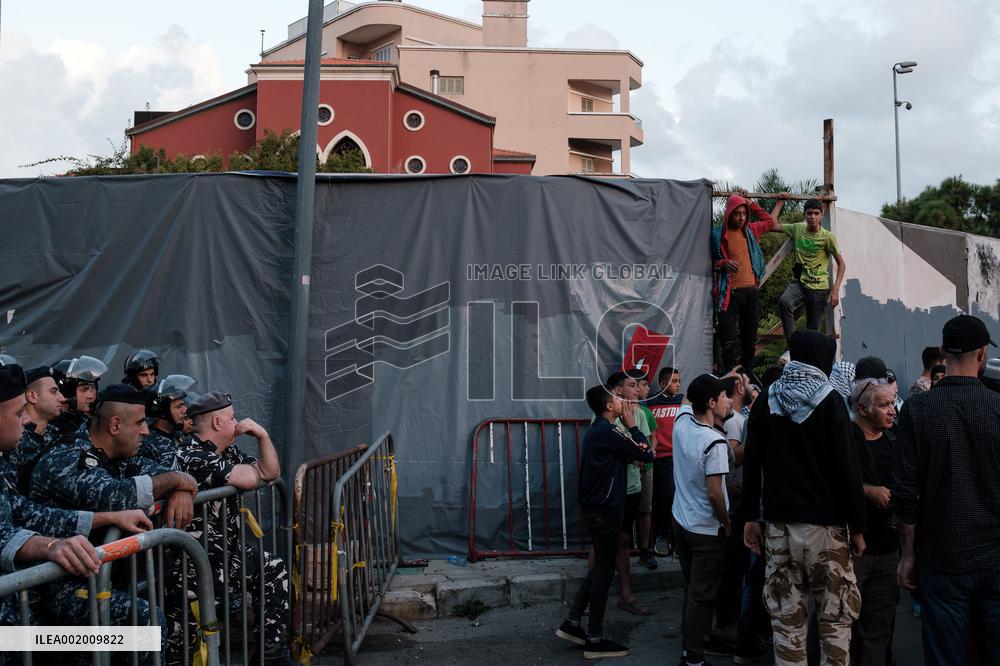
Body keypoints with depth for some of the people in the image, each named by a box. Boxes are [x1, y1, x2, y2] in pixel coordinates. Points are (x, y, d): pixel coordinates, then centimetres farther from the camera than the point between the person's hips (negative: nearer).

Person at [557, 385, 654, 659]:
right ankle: (595, 640, 6)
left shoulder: (596, 430, 12)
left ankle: (572, 623, 20)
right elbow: (647, 454, -13)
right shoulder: (608, 432, -18)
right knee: (604, 571, -1)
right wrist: (632, 425, -3)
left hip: (596, 507, 10)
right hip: (606, 510, -10)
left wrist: (630, 457, -7)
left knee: (600, 567, 18)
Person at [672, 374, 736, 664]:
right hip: (706, 529, -7)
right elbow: (714, 493, -24)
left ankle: (694, 639, 34)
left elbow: (695, 396, 19)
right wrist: (727, 523, -9)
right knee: (702, 594, 4)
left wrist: (720, 380, 18)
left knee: (692, 587, 20)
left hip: (680, 521, 7)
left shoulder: (682, 420, -5)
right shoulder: (715, 442, -25)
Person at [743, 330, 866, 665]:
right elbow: (846, 468, -9)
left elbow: (751, 462, 6)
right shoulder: (829, 401, -6)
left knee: (787, 618, 8)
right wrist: (857, 526, -3)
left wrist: (751, 517, 11)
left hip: (778, 523, 4)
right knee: (835, 617, 6)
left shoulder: (766, 399, 6)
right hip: (824, 523, -4)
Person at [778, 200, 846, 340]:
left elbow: (841, 264, 0)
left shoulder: (827, 237, -6)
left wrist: (835, 289, -10)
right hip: (800, 283, 2)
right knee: (784, 302, -32)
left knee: (813, 331, -1)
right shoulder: (798, 228, 4)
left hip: (819, 289, -2)